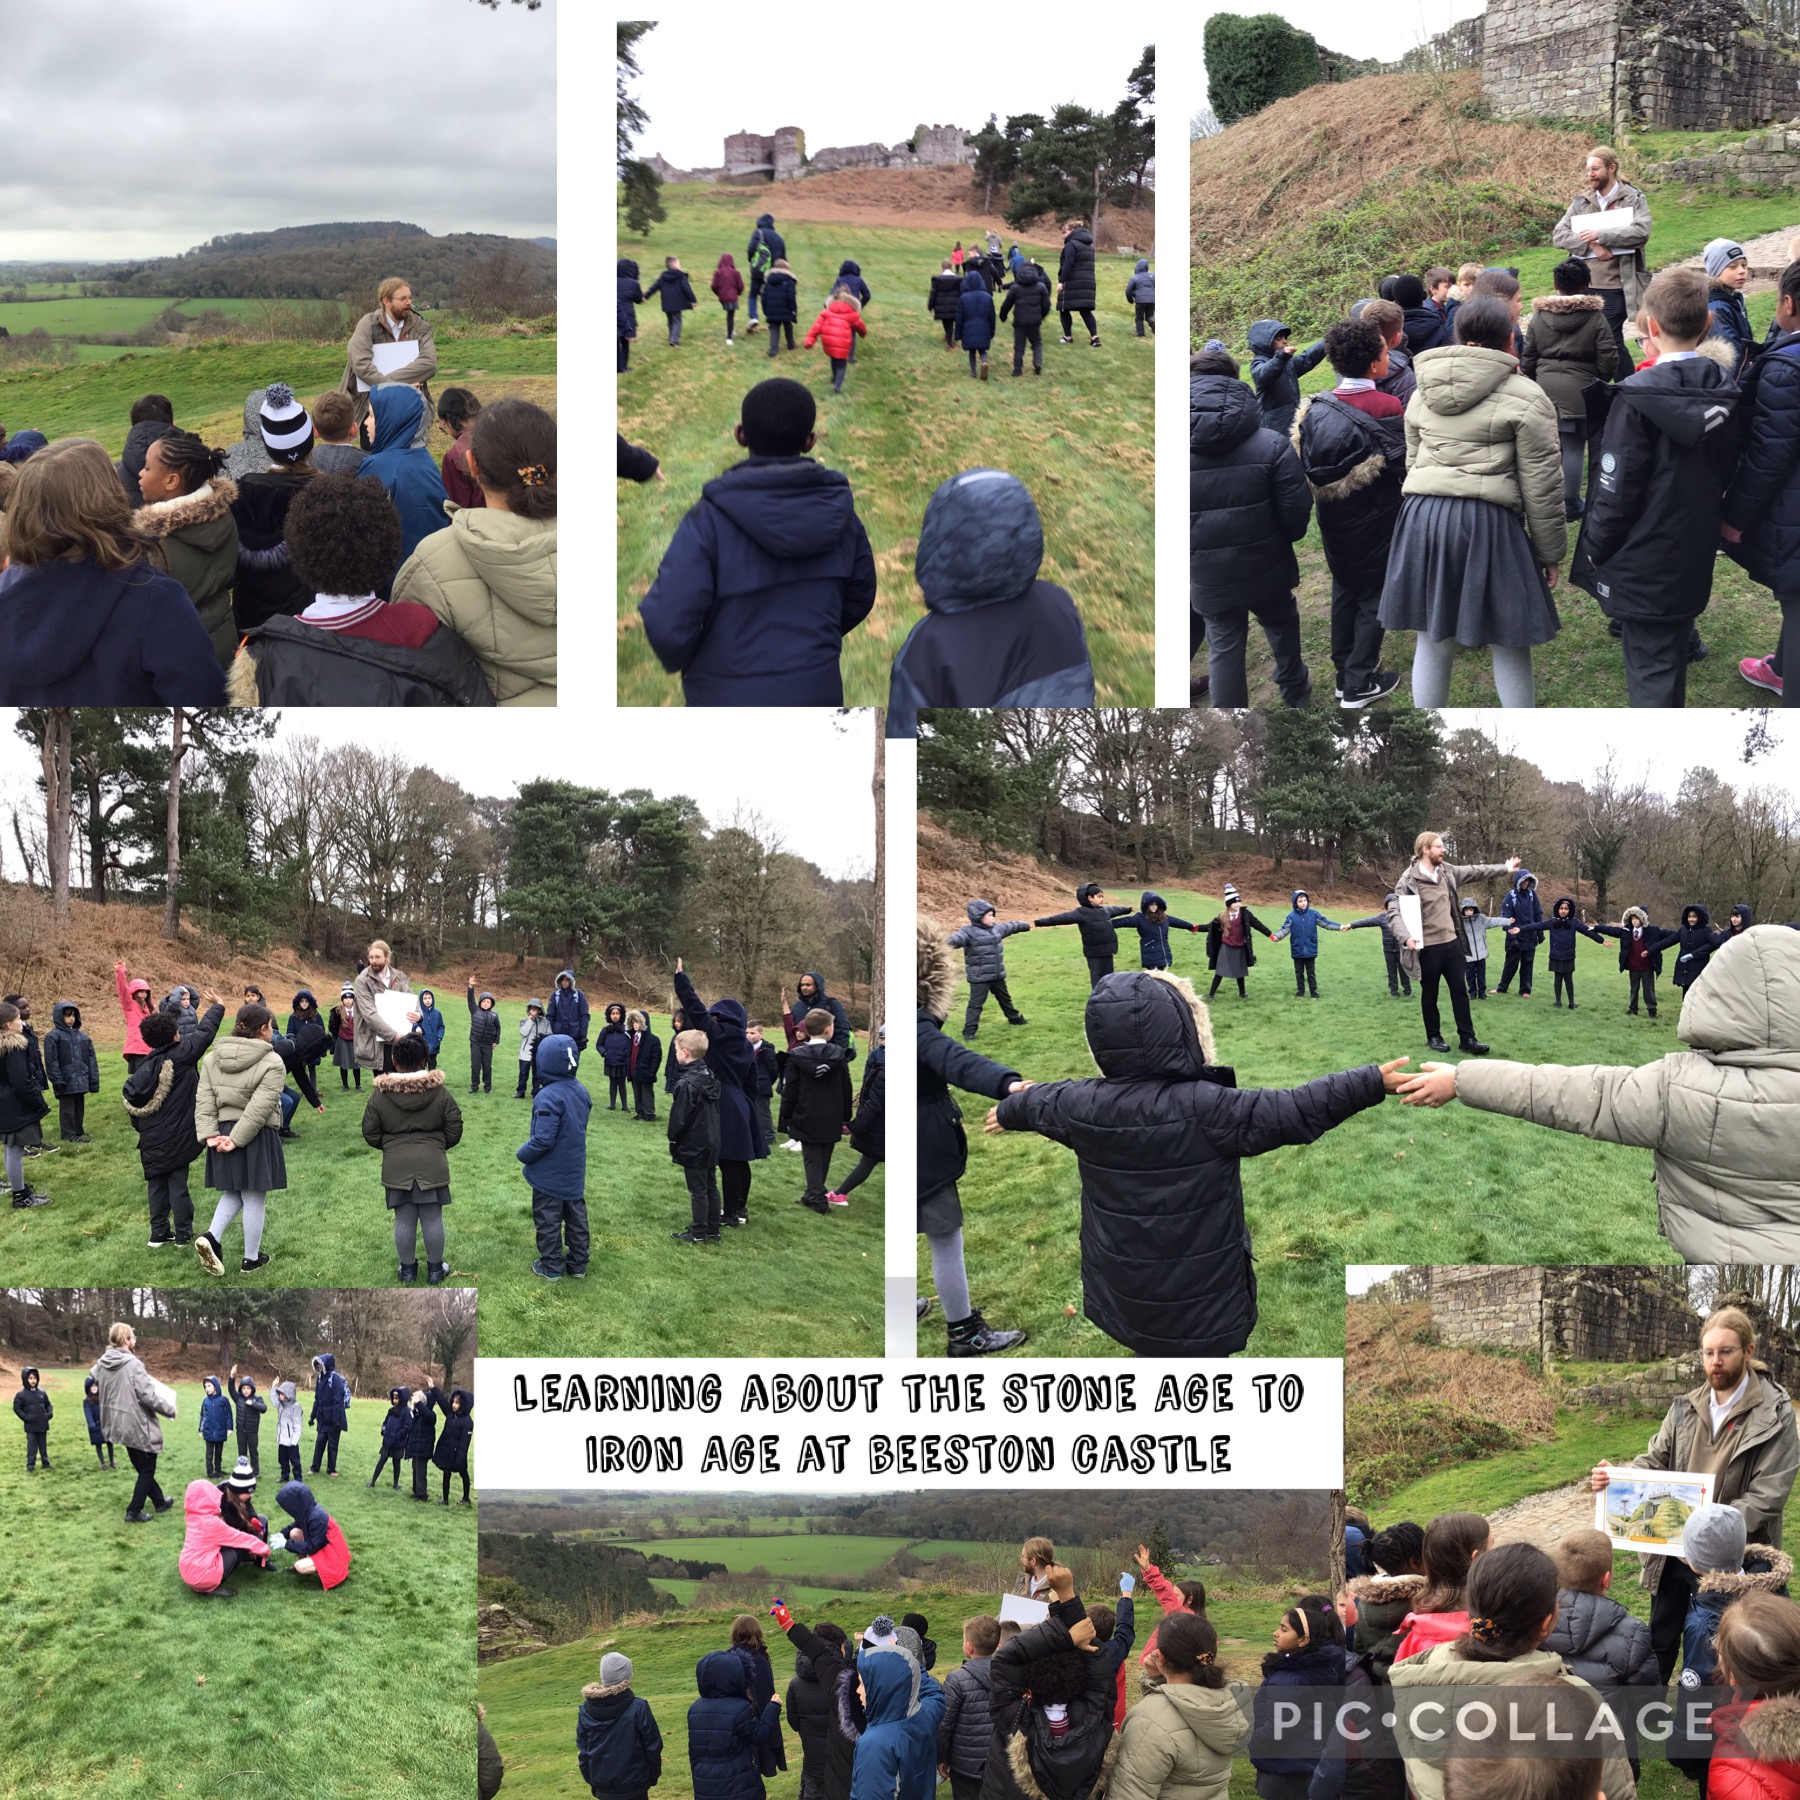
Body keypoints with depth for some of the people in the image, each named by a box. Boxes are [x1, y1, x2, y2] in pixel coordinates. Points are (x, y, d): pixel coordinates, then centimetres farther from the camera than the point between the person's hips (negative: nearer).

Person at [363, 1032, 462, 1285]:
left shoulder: (380, 1095, -5)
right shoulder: (440, 1092, -4)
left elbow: (371, 1135, 2)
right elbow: (454, 1131, 1)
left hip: (397, 1166, 0)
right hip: (432, 1164, 0)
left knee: (404, 1219, 10)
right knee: (432, 1218, 9)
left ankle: (407, 1269, 22)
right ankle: (436, 1269, 21)